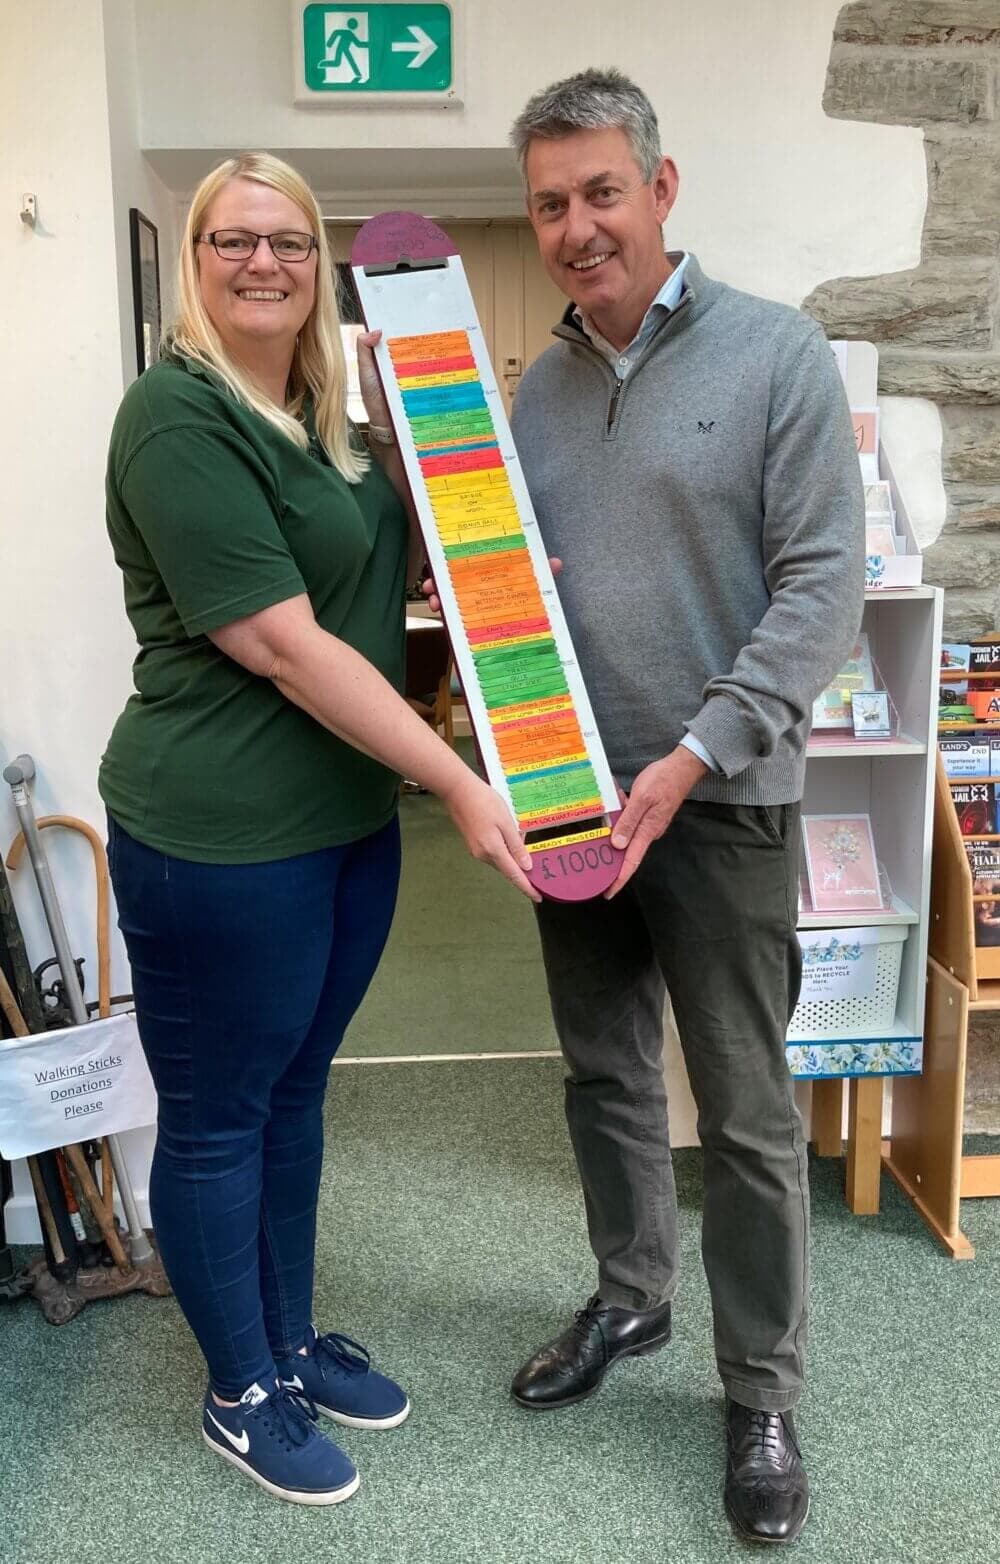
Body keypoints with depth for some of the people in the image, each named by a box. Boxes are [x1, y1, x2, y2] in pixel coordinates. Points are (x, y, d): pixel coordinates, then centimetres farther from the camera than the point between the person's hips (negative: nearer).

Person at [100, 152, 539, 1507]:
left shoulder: (326, 412, 11)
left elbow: (405, 571, 17)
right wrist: (461, 784, -21)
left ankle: (292, 1341, 40)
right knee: (218, 1119, 10)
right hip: (222, 836, -8)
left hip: (348, 816, 8)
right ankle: (242, 1393, 31)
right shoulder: (180, 416, -15)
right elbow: (284, 646, -22)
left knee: (295, 1093, 20)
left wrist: (411, 435, 4)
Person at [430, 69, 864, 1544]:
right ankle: (630, 1296, 39)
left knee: (747, 1111, 4)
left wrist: (694, 756, -19)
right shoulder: (536, 385, 9)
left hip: (720, 797, -5)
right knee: (605, 1072, 17)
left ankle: (764, 1393, 22)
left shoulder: (776, 354, -6)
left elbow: (823, 585, -12)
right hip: (571, 793, 5)